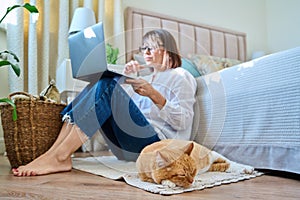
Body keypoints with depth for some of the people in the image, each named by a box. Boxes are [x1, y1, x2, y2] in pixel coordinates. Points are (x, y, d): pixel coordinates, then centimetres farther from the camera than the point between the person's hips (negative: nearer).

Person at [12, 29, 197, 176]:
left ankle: (60, 157, -31)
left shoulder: (181, 76, 10)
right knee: (101, 83, -7)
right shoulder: (146, 78, 31)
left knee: (108, 86, -24)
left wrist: (154, 95, -16)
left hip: (158, 142, -6)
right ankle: (55, 151, -23)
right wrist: (127, 77, 10)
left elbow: (182, 122, -5)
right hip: (128, 149, 7)